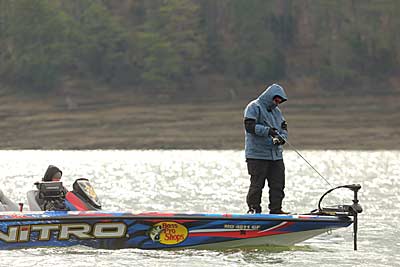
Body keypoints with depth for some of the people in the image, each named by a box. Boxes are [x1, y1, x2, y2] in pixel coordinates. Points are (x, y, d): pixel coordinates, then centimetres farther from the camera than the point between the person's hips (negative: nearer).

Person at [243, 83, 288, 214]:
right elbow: (249, 126, -17)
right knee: (257, 184, -6)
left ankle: (276, 209, 10)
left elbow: (283, 128, 19)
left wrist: (282, 137, -4)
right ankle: (254, 210, 1)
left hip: (276, 155, 7)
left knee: (278, 184, 4)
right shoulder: (254, 107, -5)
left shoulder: (276, 111, 20)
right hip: (257, 155, -7)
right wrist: (268, 131, -26)